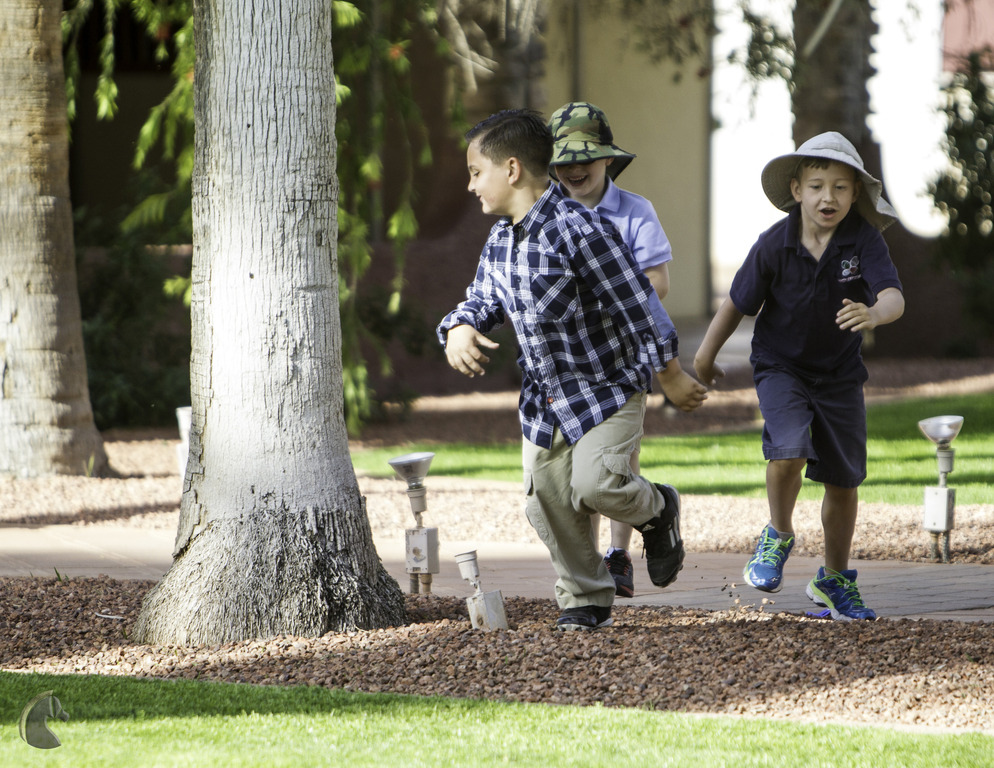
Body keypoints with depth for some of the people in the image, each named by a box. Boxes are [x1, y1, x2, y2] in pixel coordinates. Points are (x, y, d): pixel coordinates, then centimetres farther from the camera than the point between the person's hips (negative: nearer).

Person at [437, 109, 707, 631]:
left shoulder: (577, 230, -23)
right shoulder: (500, 240, 3)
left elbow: (635, 304, -17)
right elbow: (483, 299, 16)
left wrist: (671, 377, -11)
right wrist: (460, 328, -10)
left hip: (607, 388, -7)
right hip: (542, 399, 8)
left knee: (593, 481, -25)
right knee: (547, 503, 6)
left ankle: (657, 510, 8)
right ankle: (585, 602, 24)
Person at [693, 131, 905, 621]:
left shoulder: (864, 240, -17)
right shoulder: (775, 245, -16)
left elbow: (894, 297, -30)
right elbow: (739, 302, -3)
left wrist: (874, 314, -54)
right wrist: (705, 356, 8)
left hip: (839, 373, 2)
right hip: (780, 366, -2)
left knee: (843, 479, 9)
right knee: (789, 451, -27)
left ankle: (834, 579, 30)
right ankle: (778, 537, 2)